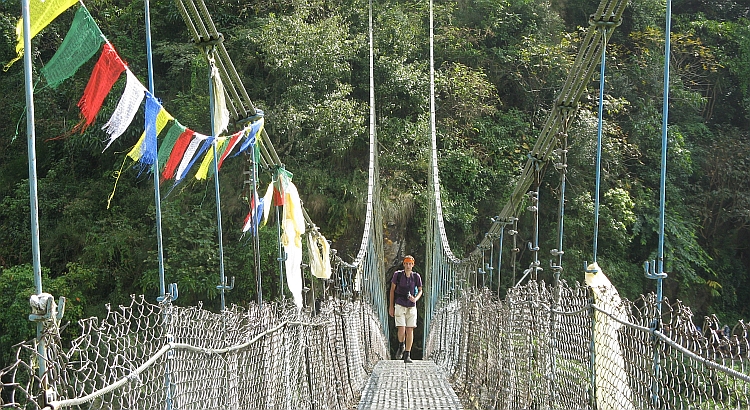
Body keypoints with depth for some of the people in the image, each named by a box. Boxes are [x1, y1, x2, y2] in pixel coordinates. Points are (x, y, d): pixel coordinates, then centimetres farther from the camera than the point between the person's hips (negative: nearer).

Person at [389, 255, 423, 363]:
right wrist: (391, 306, 2)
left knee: (410, 330, -1)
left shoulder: (416, 276, -2)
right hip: (399, 306, -2)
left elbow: (420, 290, 11)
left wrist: (415, 299, -12)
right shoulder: (397, 274, -6)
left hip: (411, 306, 2)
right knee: (401, 330, -12)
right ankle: (401, 346, 20)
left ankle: (407, 355, 7)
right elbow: (392, 290, 3)